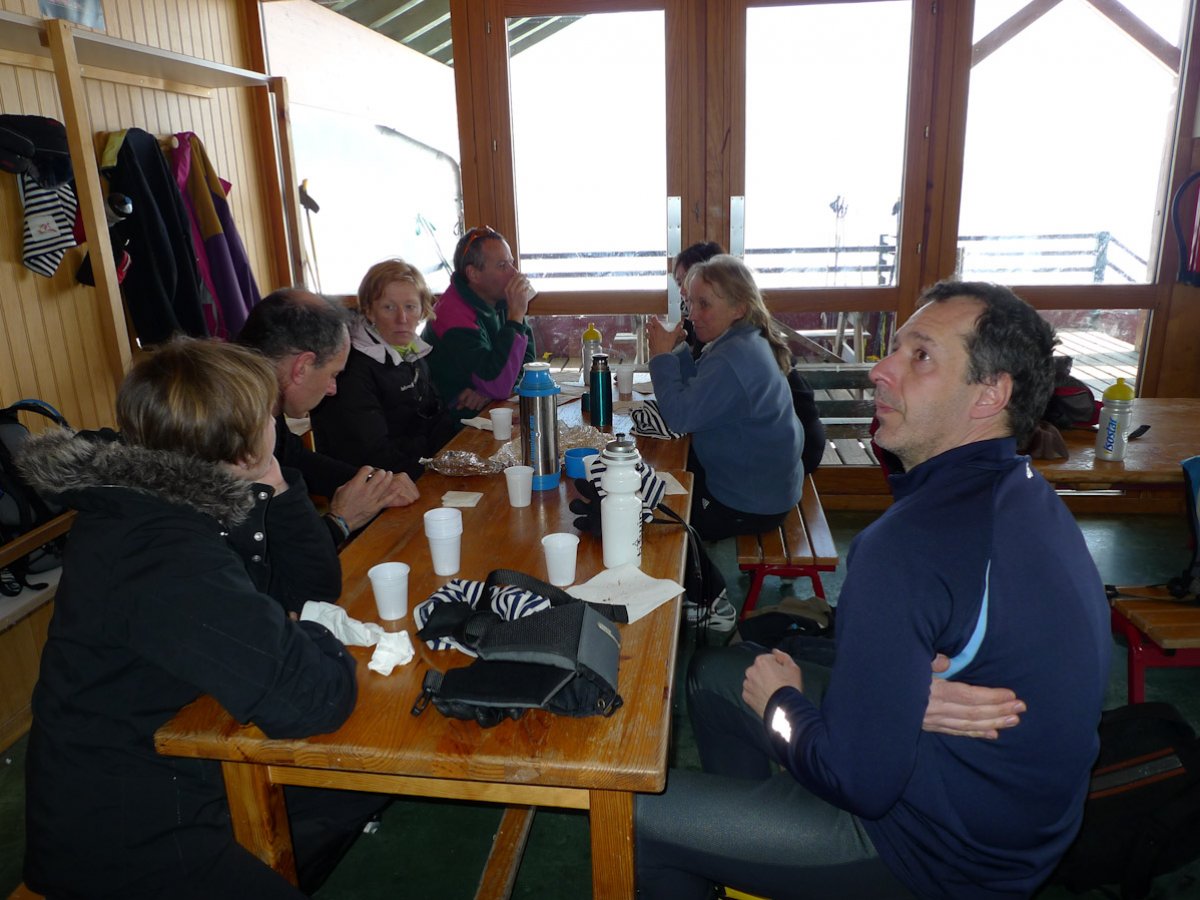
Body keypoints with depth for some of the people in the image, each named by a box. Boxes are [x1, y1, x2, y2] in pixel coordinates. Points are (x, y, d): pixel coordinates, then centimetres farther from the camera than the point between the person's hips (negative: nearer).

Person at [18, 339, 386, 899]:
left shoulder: (165, 497, -3)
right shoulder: (168, 556, -33)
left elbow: (312, 585, 4)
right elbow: (310, 698, -37)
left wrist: (276, 490, -10)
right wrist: (316, 642, -15)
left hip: (171, 774, 9)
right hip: (126, 838, -9)